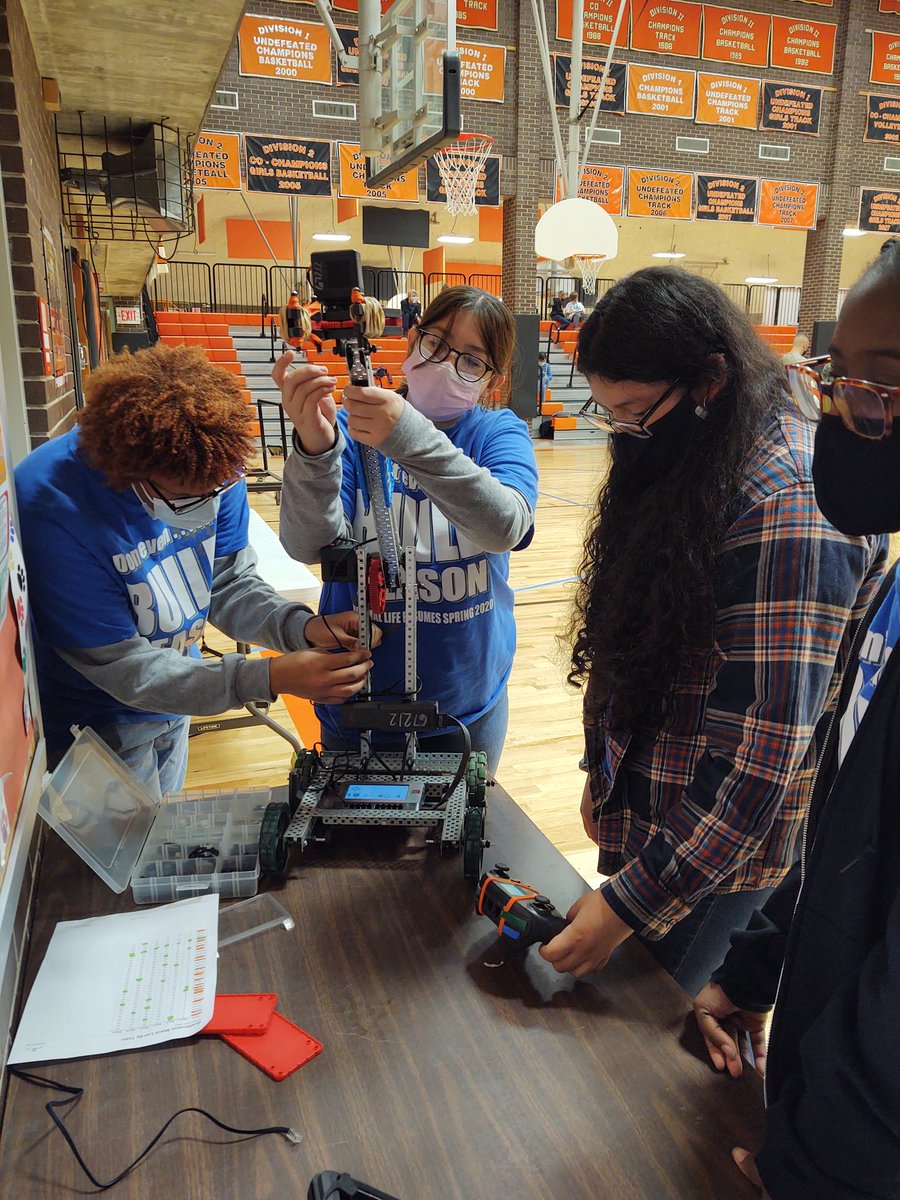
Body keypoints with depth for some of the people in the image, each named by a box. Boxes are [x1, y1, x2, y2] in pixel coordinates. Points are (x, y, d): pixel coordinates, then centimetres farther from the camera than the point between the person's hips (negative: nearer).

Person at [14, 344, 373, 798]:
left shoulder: (214, 468, -19)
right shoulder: (54, 508, -35)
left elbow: (228, 583, -9)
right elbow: (120, 667, -30)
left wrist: (301, 627, -29)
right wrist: (269, 678, -39)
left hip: (170, 706, 6)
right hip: (93, 723, -5)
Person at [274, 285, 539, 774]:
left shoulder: (500, 434, -5)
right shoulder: (349, 430, -7)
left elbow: (505, 526, -27)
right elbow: (308, 545, -21)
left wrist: (410, 436, -38)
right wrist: (314, 449, -38)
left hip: (468, 703, 1)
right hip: (358, 704, 0)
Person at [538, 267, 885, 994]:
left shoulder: (787, 505, -24)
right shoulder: (683, 467, 4)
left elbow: (767, 754, -26)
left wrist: (633, 901, -22)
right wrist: (606, 778, 13)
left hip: (720, 857, -7)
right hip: (643, 824, 8)